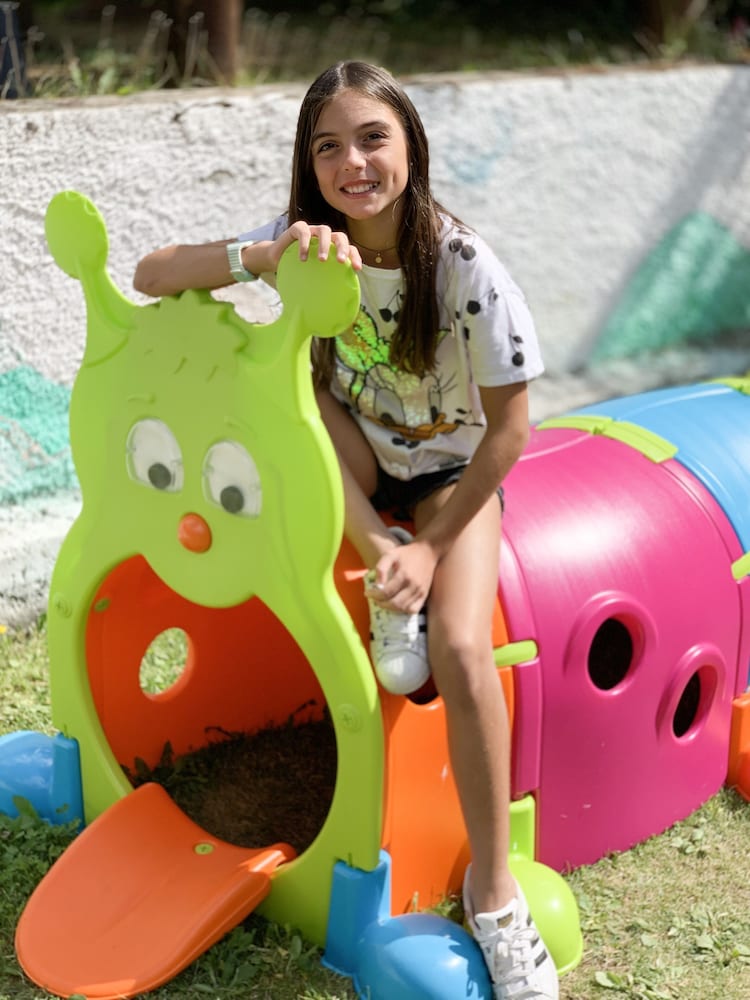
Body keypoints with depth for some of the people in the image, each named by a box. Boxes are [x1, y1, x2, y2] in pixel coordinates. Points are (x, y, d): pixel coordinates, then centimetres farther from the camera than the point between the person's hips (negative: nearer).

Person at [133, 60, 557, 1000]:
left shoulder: (464, 266, -25)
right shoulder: (308, 240, -16)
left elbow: (508, 426, -18)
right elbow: (149, 275, -21)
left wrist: (435, 545, -23)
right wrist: (265, 255, -39)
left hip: (450, 472, -3)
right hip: (352, 470, 4)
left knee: (459, 649, -28)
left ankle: (492, 888, -11)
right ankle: (385, 580, -19)